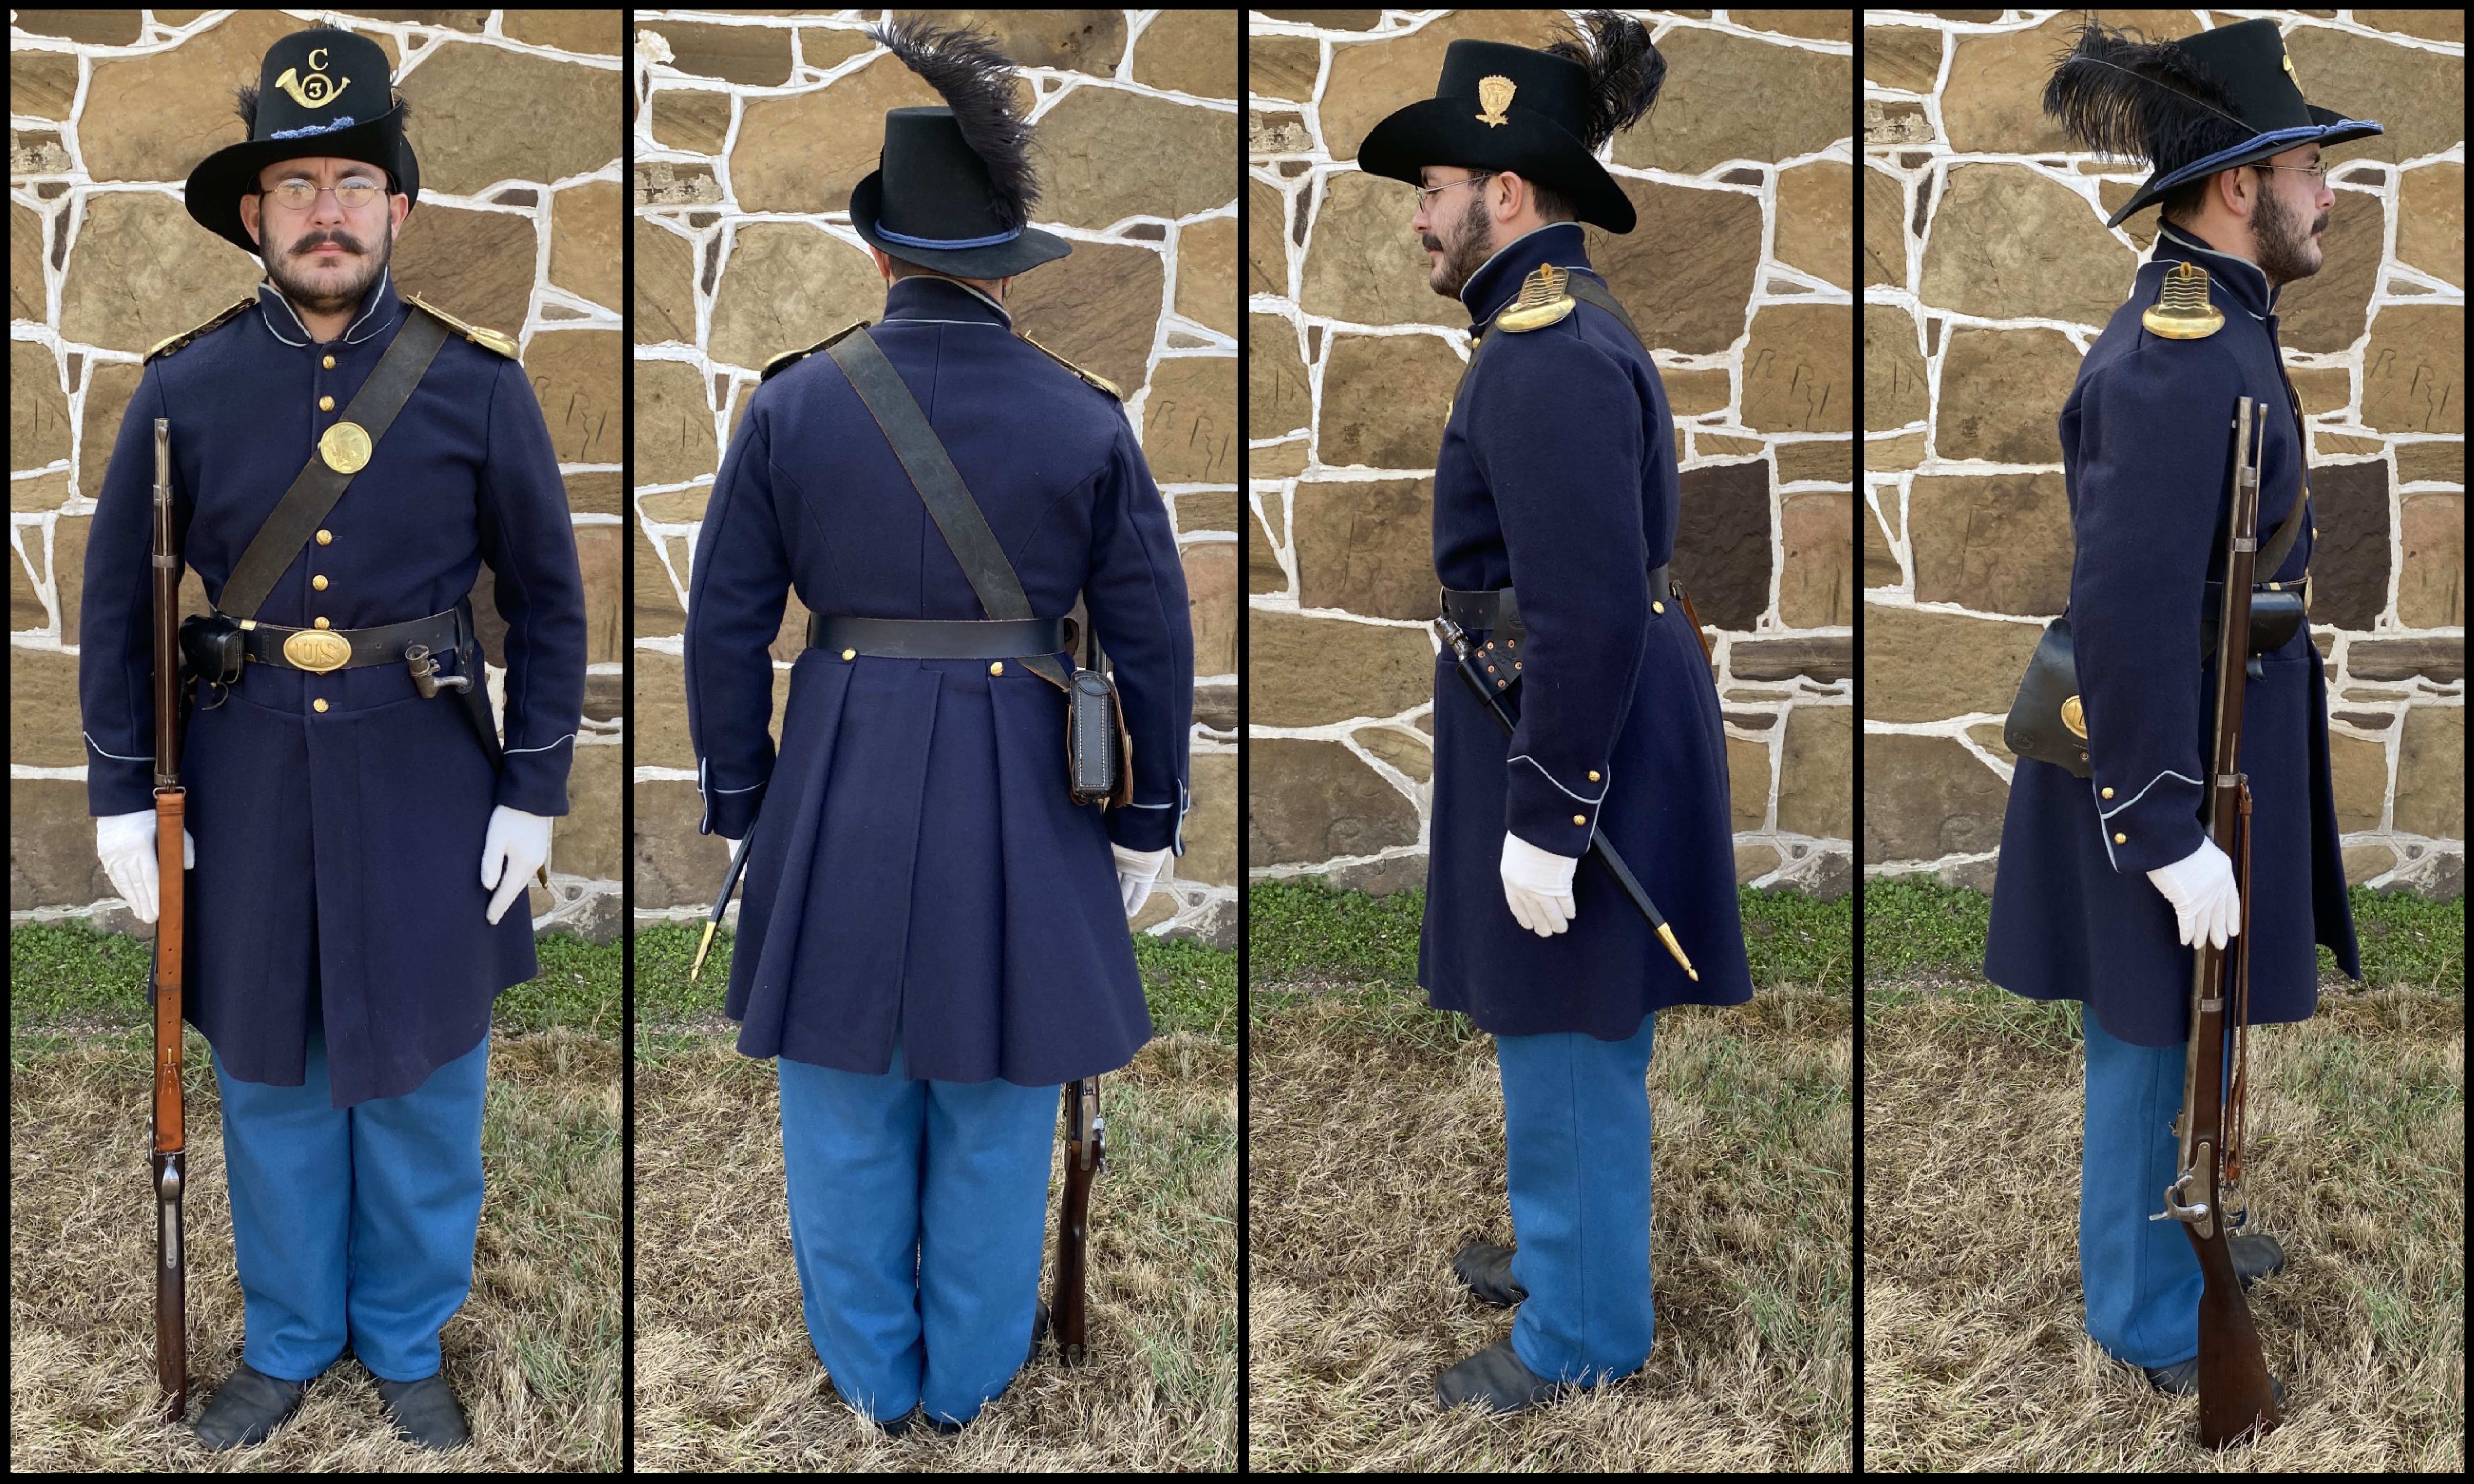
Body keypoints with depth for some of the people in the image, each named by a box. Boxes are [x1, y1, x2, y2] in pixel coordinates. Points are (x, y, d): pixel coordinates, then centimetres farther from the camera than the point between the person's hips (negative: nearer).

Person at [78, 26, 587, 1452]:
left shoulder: (480, 381, -6)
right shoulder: (183, 385, -3)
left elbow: (550, 599, -2)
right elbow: (118, 603, 4)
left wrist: (532, 793, -4)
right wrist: (122, 795, 1)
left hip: (426, 784, -1)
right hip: (247, 783, 1)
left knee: (424, 1078, 11)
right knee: (268, 1076, 14)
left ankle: (409, 1342, 32)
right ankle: (289, 1341, 35)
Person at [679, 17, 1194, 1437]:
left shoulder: (793, 402, -5)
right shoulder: (1083, 419, -6)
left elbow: (725, 627, -2)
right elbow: (1157, 643, -4)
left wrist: (744, 808, 8)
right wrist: (1146, 827, 7)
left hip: (841, 788, 1)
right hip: (1021, 798, 0)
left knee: (849, 1101, 17)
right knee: (994, 1108, 15)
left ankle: (870, 1374, 32)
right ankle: (970, 1372, 31)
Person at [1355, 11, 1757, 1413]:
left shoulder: (1548, 352, -22)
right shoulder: (1567, 321, 11)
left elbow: (1587, 611, -26)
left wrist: (1544, 822, -23)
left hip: (1577, 738, -10)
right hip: (1595, 716, 10)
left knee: (1570, 1046, 4)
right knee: (1563, 1032, 23)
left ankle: (1583, 1331, 21)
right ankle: (1576, 1237, 41)